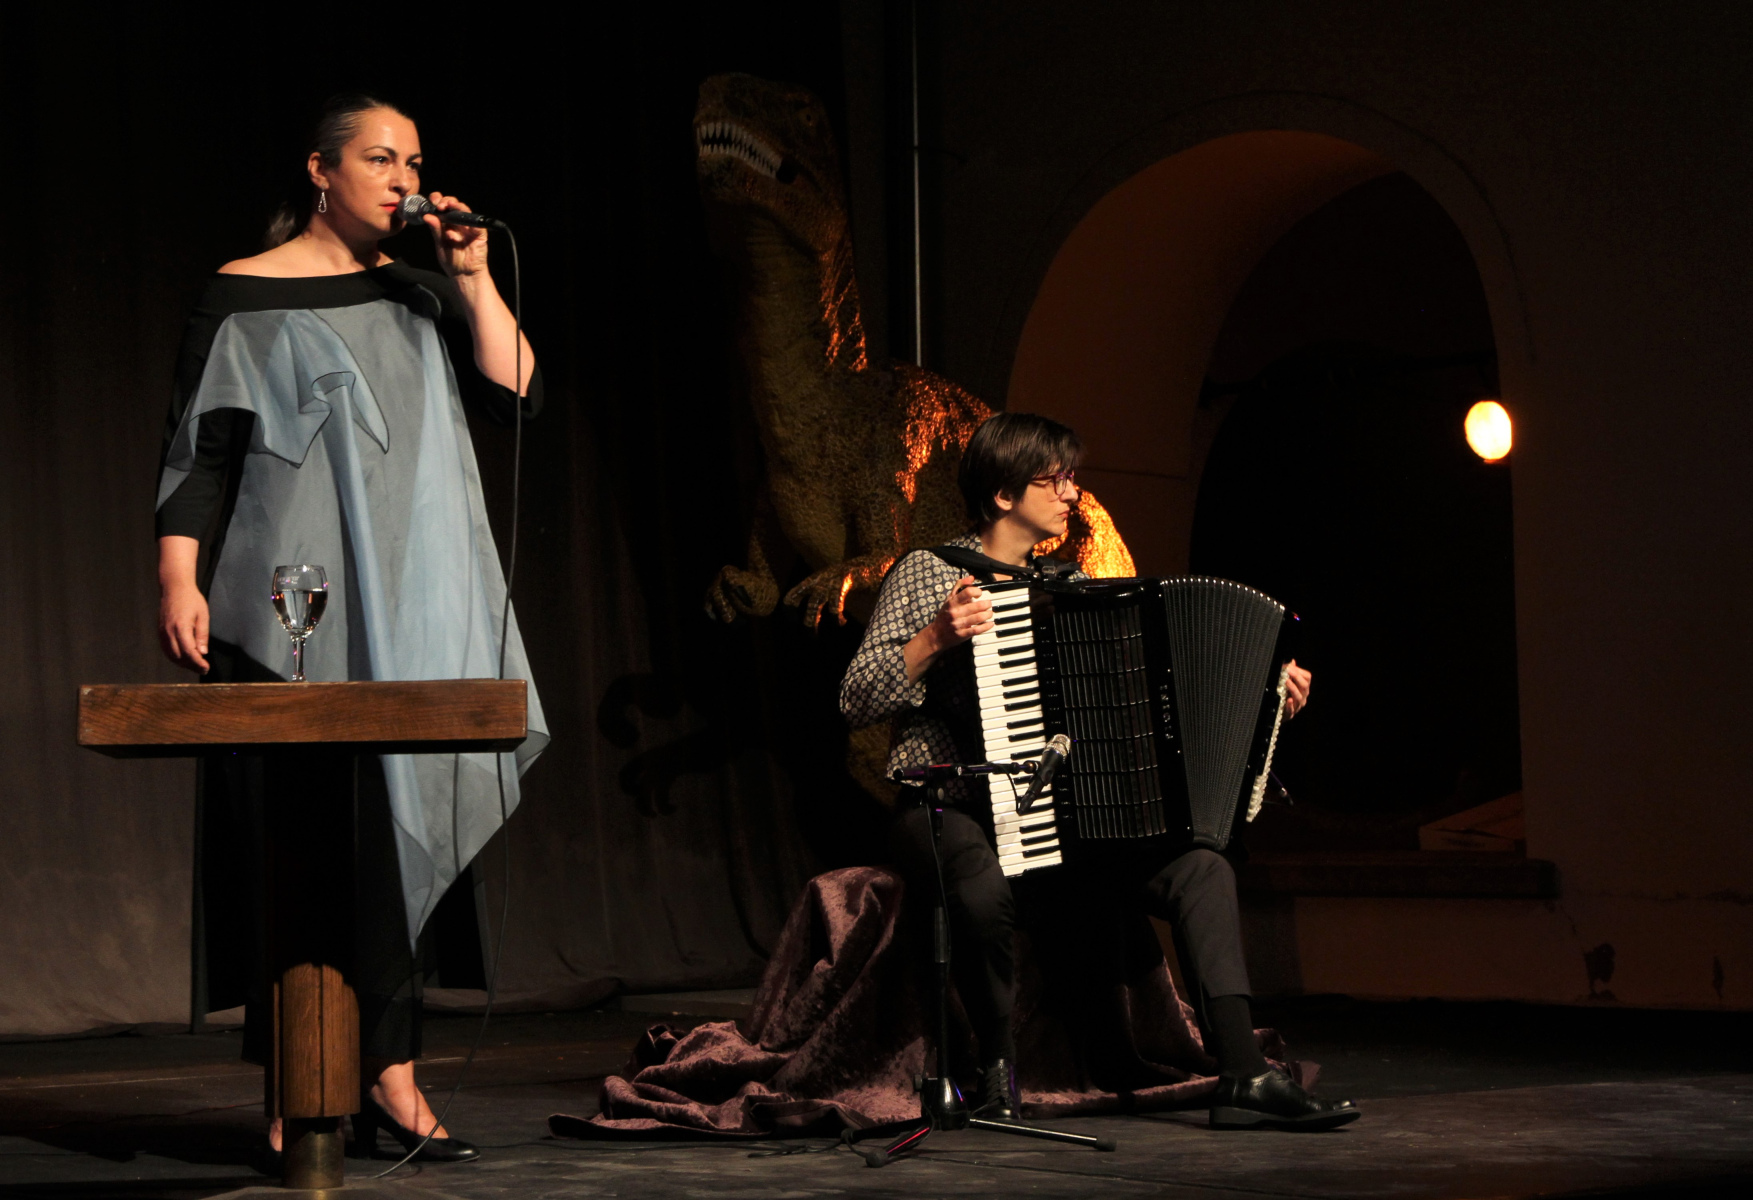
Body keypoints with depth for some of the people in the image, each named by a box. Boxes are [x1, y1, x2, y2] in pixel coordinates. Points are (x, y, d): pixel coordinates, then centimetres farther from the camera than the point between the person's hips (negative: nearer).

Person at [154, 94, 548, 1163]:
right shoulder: (244, 297, 4)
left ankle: (391, 1074, 1)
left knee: (404, 825, -1)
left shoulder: (421, 299, 16)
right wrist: (180, 577, -10)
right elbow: (198, 446, -1)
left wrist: (473, 277, -2)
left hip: (413, 614, 4)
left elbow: (516, 394, 4)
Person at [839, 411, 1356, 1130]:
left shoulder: (1067, 586, 15)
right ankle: (995, 1064, -14)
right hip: (950, 806, -5)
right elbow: (856, 702, -7)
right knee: (987, 889, -39)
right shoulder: (927, 576, -1)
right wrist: (937, 640, -21)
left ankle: (1243, 1078, -20)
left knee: (1203, 868, -16)